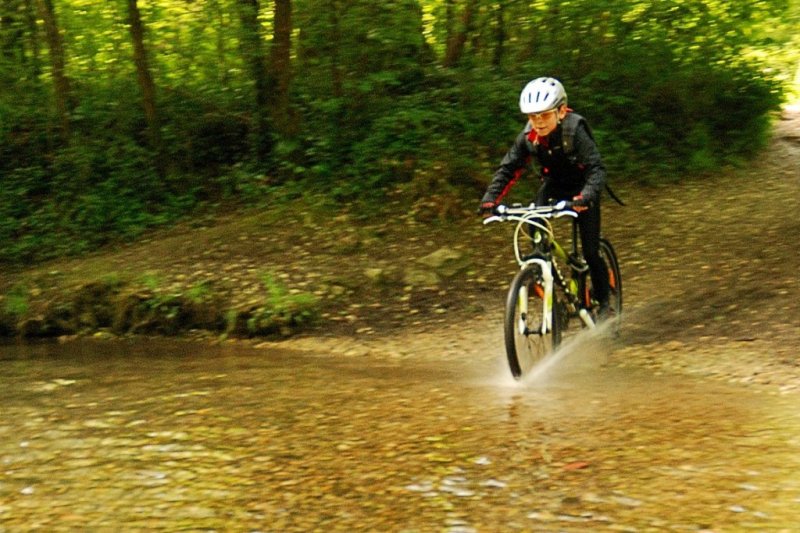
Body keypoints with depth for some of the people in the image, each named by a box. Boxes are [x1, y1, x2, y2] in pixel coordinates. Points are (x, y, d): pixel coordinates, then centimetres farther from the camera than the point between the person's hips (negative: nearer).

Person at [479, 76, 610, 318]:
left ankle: (603, 303, 13)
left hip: (581, 189, -4)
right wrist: (490, 198, -27)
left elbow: (596, 168, -36)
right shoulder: (528, 136, -17)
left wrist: (586, 196, -54)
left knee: (590, 252, -8)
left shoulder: (575, 130, -30)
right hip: (553, 185, 4)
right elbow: (508, 168, -12)